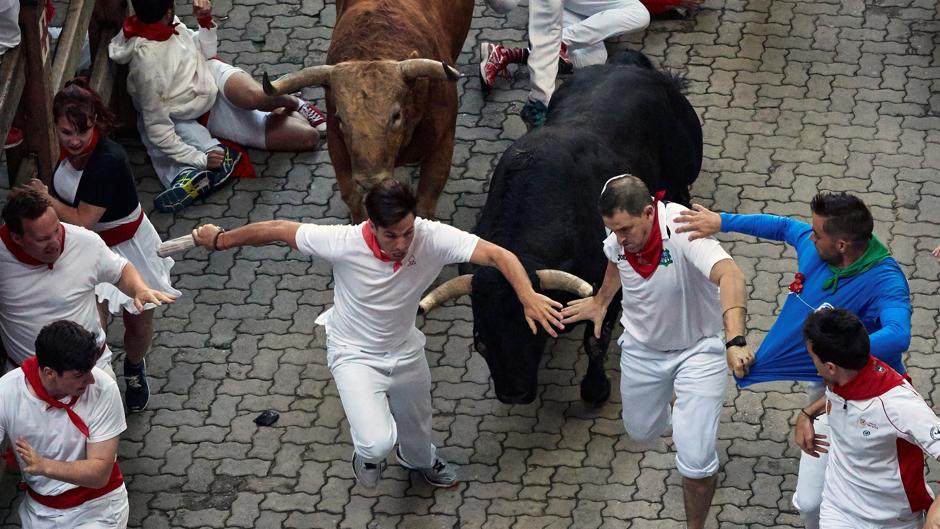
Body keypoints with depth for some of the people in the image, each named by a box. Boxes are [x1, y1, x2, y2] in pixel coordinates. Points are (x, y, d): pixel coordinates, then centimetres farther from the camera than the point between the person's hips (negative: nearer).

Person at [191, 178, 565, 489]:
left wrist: (528, 297, -53)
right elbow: (277, 230, -21)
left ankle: (420, 461, 66)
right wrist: (220, 240, -8)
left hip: (405, 350, 3)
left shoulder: (433, 238, -32)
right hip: (354, 355, -3)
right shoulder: (343, 244, -35)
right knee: (378, 441, -21)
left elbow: (500, 255, -35)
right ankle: (368, 454, 19)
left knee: (417, 425, 28)